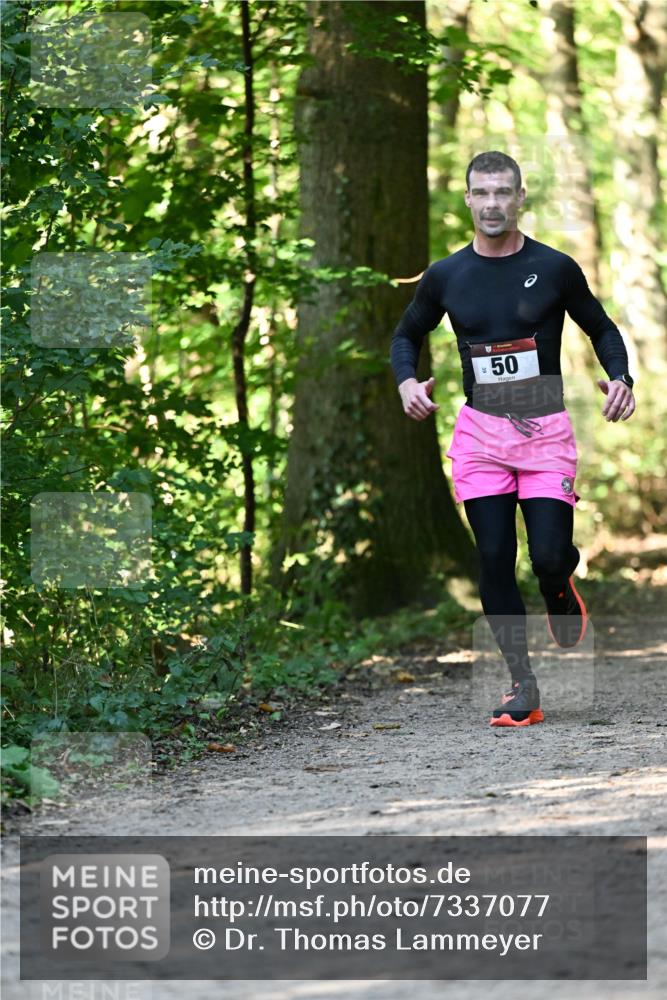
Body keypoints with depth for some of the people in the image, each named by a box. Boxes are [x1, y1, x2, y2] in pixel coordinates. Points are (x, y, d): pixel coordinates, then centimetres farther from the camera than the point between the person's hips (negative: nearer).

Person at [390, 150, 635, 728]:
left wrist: (620, 378, -9)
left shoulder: (554, 269, -3)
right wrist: (407, 381, -4)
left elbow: (601, 329, 9)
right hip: (481, 431, 2)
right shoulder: (446, 277, 2)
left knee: (549, 556, -13)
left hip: (546, 431, -2)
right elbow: (407, 335, 17)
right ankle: (524, 690, 4)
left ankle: (561, 587, 26)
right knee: (494, 561, -4)